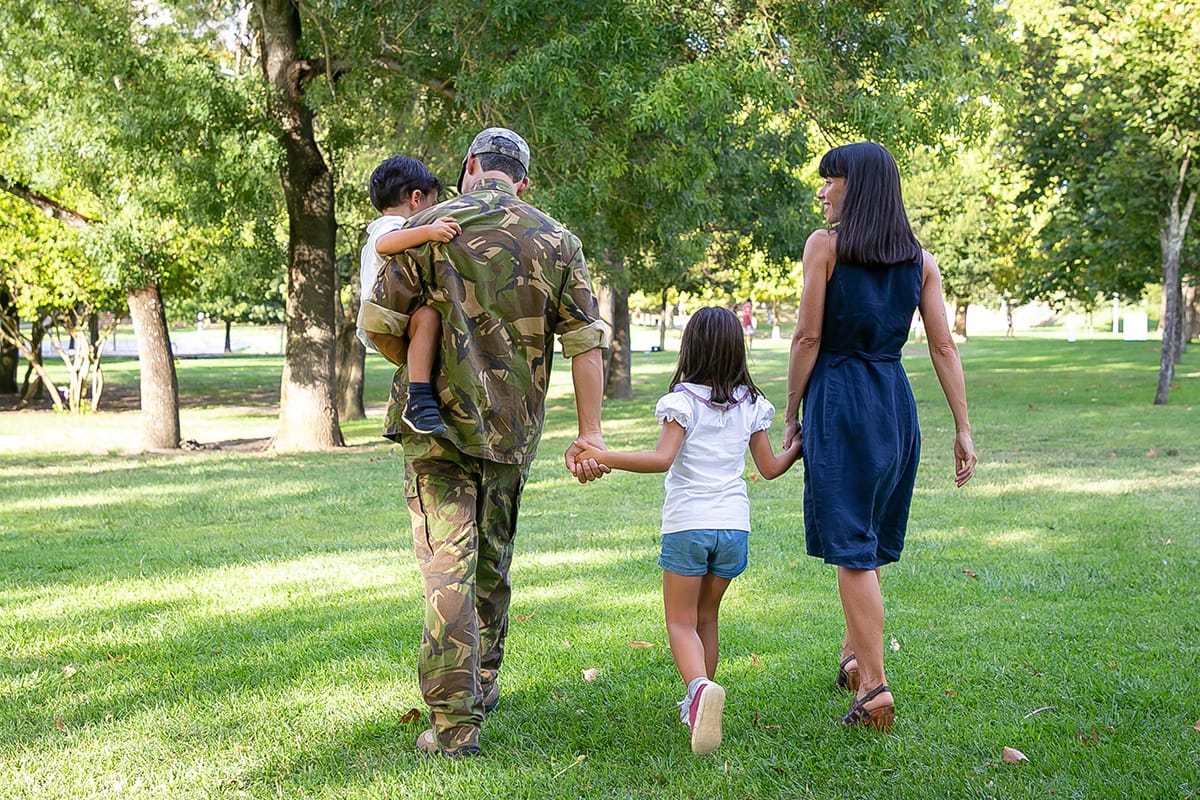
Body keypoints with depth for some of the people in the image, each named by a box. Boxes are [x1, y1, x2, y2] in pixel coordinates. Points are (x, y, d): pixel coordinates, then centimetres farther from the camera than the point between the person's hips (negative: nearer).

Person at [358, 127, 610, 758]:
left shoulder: (430, 228, -5)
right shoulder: (556, 241, 4)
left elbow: (379, 324, -6)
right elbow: (585, 341, -1)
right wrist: (589, 434, 0)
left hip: (440, 423, -3)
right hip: (514, 428, 4)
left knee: (448, 568, -3)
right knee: (492, 560, 20)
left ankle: (455, 720, -7)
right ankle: (483, 684, 36)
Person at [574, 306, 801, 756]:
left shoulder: (683, 402, -8)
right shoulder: (751, 405, 6)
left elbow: (662, 459, -21)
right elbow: (770, 468, 13)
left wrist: (604, 458, -22)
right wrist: (798, 449, 32)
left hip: (686, 525, -4)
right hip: (734, 525, 4)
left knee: (681, 623, 0)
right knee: (706, 617, 21)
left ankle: (701, 687, -28)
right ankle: (698, 705, 27)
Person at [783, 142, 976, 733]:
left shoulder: (825, 245, -4)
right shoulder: (920, 260, 9)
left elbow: (808, 337, -6)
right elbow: (943, 347, 5)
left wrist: (791, 415, 1)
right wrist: (962, 429, 8)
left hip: (839, 401, -5)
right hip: (896, 402, 5)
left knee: (852, 548, -4)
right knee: (868, 538, 20)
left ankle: (874, 686, -8)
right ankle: (854, 656, 30)